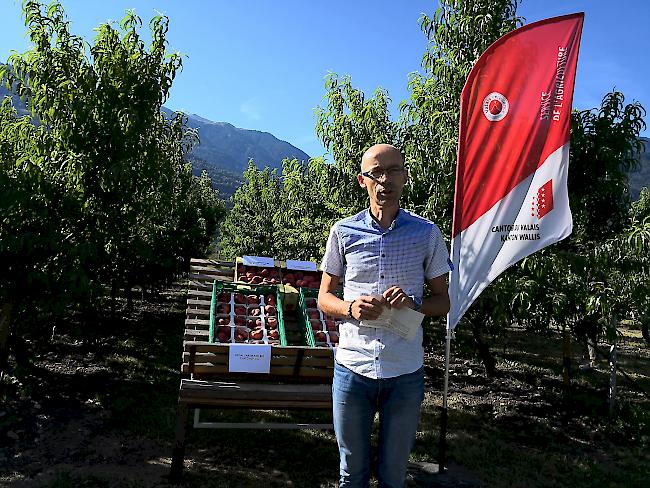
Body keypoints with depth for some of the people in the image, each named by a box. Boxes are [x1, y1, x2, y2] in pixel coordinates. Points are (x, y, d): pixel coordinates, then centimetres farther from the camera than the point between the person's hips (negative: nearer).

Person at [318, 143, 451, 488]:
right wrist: (351, 308, -15)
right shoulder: (343, 231, 0)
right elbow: (324, 298, 7)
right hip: (352, 368, 0)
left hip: (406, 372, 0)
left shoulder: (427, 233, 0)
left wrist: (413, 303, -15)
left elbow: (443, 301, 6)